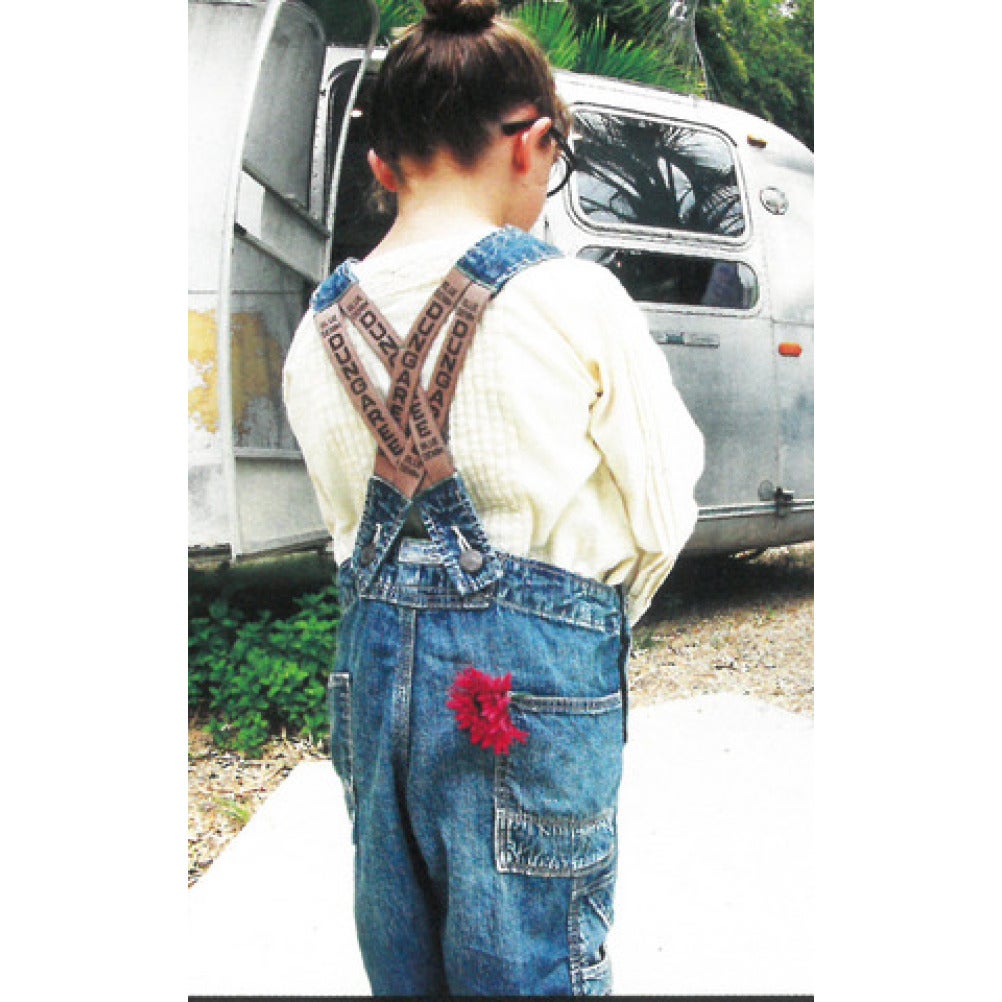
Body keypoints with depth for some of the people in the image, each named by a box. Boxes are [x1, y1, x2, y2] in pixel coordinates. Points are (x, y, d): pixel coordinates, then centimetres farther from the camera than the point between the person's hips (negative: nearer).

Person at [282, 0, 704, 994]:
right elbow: (662, 513, -3)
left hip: (374, 654, 5)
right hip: (531, 668, -5)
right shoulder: (573, 298, -10)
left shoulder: (322, 326, 4)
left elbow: (344, 520, 11)